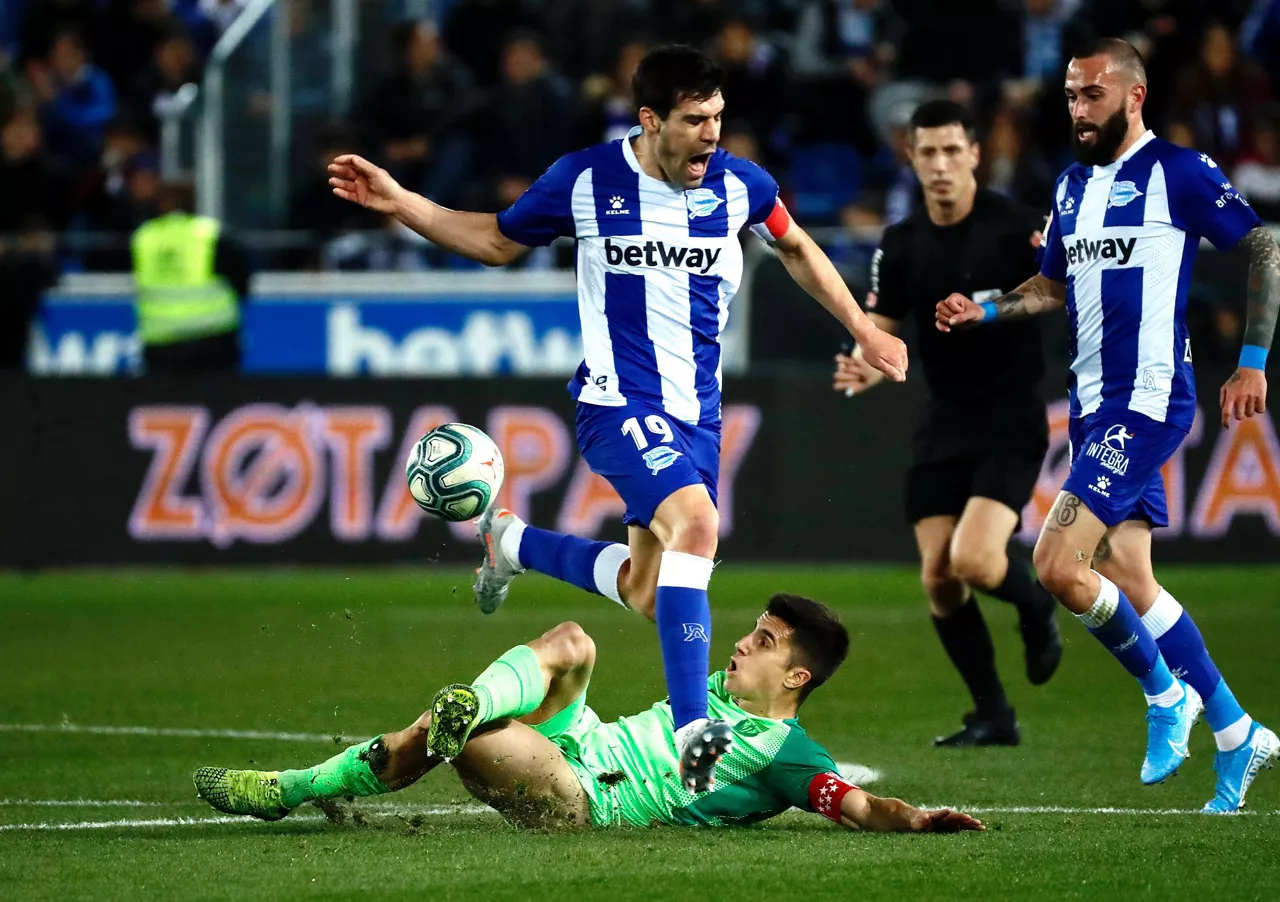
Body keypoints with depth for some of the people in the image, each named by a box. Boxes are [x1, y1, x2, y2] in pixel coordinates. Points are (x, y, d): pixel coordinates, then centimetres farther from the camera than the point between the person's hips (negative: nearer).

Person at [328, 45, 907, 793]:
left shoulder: (741, 185, -1)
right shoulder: (586, 181, -7)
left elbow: (797, 248, 21)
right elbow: (497, 241, 10)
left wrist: (864, 330, 21)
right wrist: (400, 203, 0)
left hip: (697, 409, 5)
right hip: (619, 401, -5)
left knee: (646, 594, 6)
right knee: (695, 521, -31)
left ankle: (511, 542, 36)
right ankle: (691, 729, -33)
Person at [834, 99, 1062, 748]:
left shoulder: (1018, 228, -11)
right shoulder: (900, 246, 3)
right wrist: (866, 368, -16)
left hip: (1012, 423, -5)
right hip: (944, 426, 5)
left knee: (973, 559, -22)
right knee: (938, 578, -1)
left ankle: (1035, 607, 13)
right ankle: (993, 718, 14)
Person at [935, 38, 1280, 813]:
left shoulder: (1181, 173, -8)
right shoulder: (1075, 184, 15)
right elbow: (1055, 285, 25)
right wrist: (985, 310, 7)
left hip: (1148, 400, -8)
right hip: (1095, 404, 8)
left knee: (1058, 565, -17)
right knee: (1129, 581, 9)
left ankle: (1165, 692, 3)